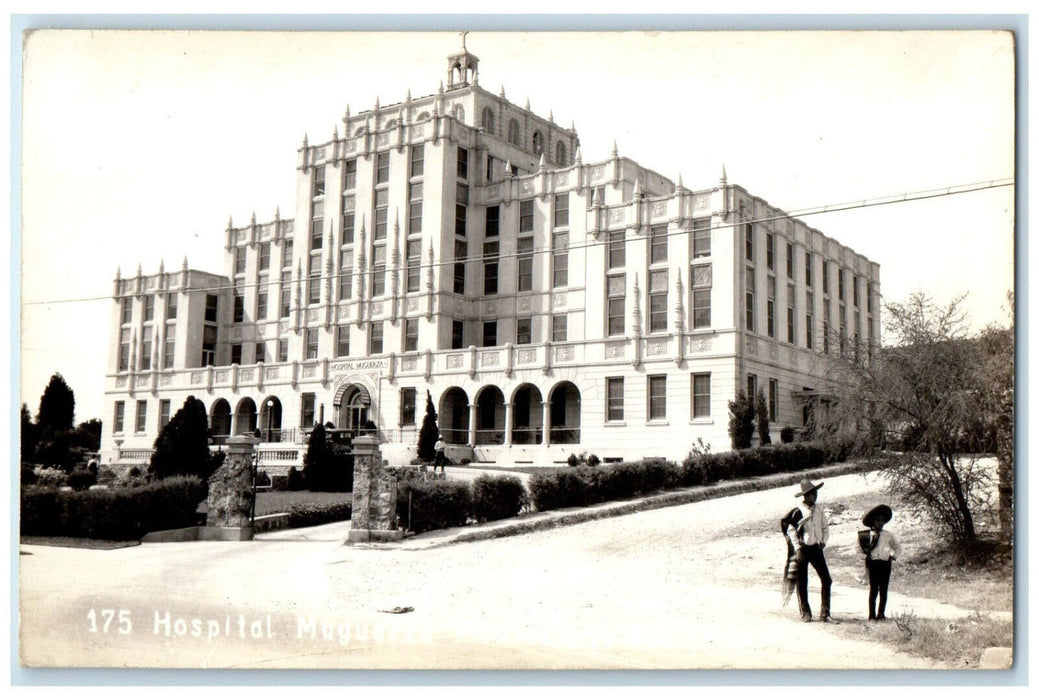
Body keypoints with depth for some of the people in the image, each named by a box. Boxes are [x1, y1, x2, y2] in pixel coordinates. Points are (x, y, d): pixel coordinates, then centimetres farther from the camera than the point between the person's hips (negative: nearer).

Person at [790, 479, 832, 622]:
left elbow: (825, 527, 15)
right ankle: (805, 613, 14)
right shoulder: (798, 511, -9)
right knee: (802, 583, 3)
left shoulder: (819, 509, 5)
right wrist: (798, 549, -12)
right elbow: (792, 531, -6)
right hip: (803, 549, -4)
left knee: (826, 580, -3)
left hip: (816, 548, 4)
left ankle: (825, 613, 5)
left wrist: (823, 541, 0)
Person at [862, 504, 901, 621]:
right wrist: (872, 543, -9)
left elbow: (898, 548, 23)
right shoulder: (868, 535, 6)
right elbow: (865, 550, 5)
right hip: (873, 562, -2)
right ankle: (872, 614, -1)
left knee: (883, 590, 0)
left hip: (885, 563, 2)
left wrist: (892, 556, 11)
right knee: (873, 589, -4)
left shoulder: (888, 535, 12)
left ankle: (881, 614, 5)